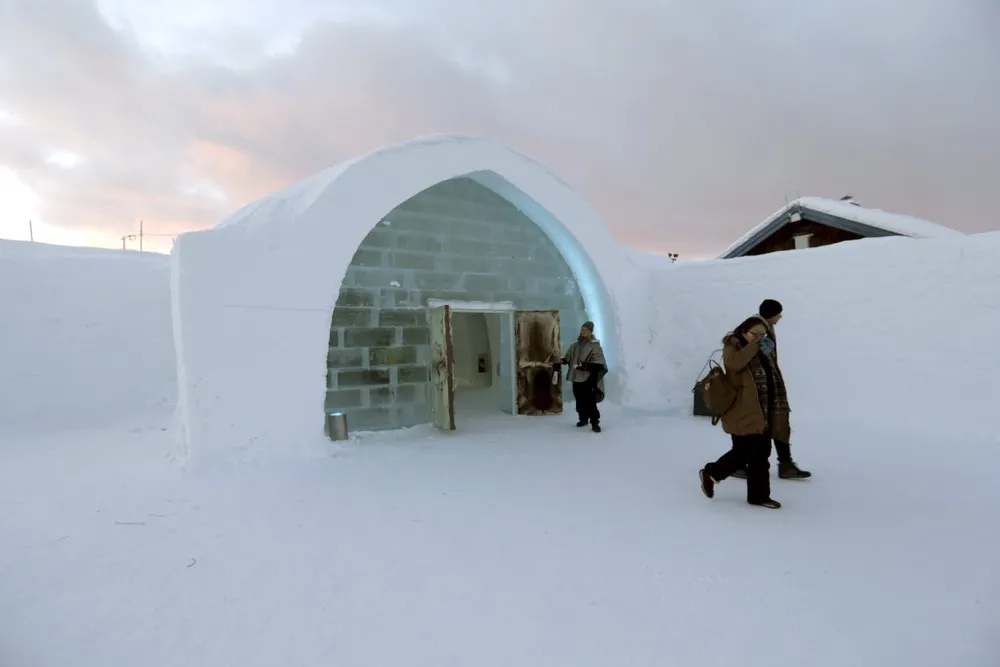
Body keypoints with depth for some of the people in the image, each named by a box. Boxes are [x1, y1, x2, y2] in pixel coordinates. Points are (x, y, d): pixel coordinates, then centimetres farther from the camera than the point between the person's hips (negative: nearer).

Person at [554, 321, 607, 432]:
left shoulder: (595, 346, -4)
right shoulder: (575, 345, 13)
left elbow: (598, 363, -11)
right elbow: (567, 357, 18)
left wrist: (586, 366, -23)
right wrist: (560, 362, -2)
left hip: (588, 379, -5)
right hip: (576, 378, 6)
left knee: (590, 402, -8)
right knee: (579, 401, 13)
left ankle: (595, 423, -1)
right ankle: (583, 419, 28)